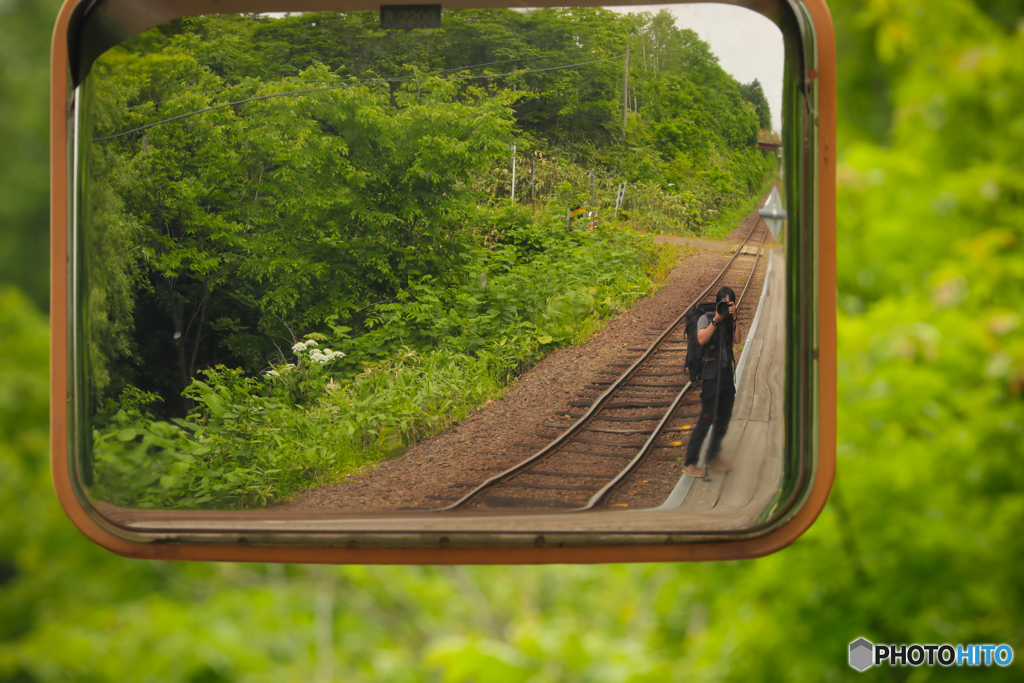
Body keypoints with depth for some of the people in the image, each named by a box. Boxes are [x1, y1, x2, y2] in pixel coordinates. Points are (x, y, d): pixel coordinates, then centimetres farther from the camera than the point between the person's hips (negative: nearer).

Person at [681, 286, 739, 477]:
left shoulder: (730, 322, 12)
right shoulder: (706, 319, -4)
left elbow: (737, 340, -2)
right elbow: (701, 339, -20)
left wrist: (734, 318, -7)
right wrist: (716, 320, -21)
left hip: (727, 375, 6)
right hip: (711, 376, -6)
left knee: (724, 420, 12)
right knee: (707, 419, -10)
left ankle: (713, 456, 27)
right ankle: (690, 463, -7)